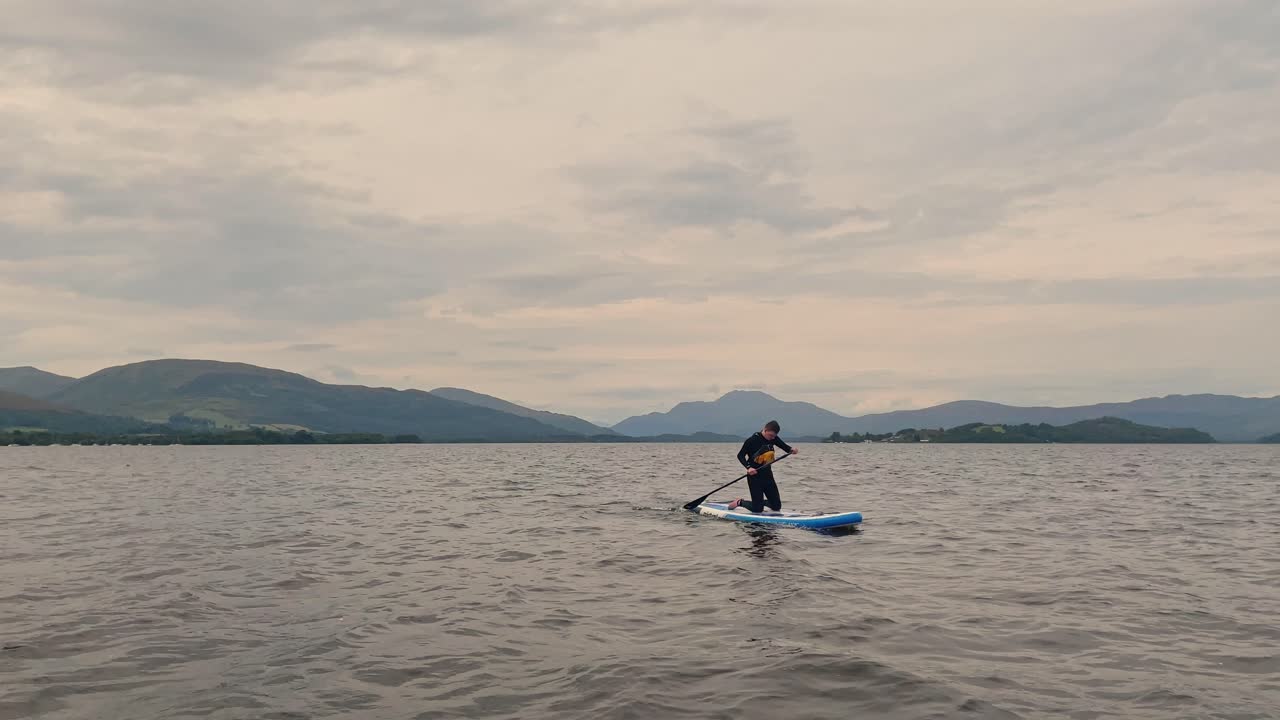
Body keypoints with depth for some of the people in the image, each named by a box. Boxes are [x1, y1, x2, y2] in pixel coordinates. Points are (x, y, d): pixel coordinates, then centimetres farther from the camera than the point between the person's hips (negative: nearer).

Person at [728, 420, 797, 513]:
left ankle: (760, 502, 33)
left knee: (777, 506, 6)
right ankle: (740, 502, 20)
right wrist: (748, 467, -27)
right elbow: (740, 455, -12)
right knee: (757, 509, -7)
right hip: (755, 476, -6)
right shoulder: (752, 440, -15)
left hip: (768, 475, 6)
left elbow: (785, 446, 5)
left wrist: (792, 449, -19)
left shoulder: (773, 438, 1)